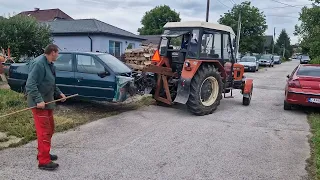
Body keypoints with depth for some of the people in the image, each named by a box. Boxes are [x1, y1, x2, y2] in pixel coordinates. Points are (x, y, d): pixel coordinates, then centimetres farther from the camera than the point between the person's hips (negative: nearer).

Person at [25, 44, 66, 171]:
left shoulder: (50, 64, 12)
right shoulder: (39, 63, -19)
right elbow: (30, 84, -24)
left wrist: (59, 93, 14)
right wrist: (38, 100, -29)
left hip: (47, 101, 10)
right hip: (39, 102, -10)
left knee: (50, 129, 18)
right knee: (44, 131, -7)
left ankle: (43, 153, 33)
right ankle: (43, 161, 0)